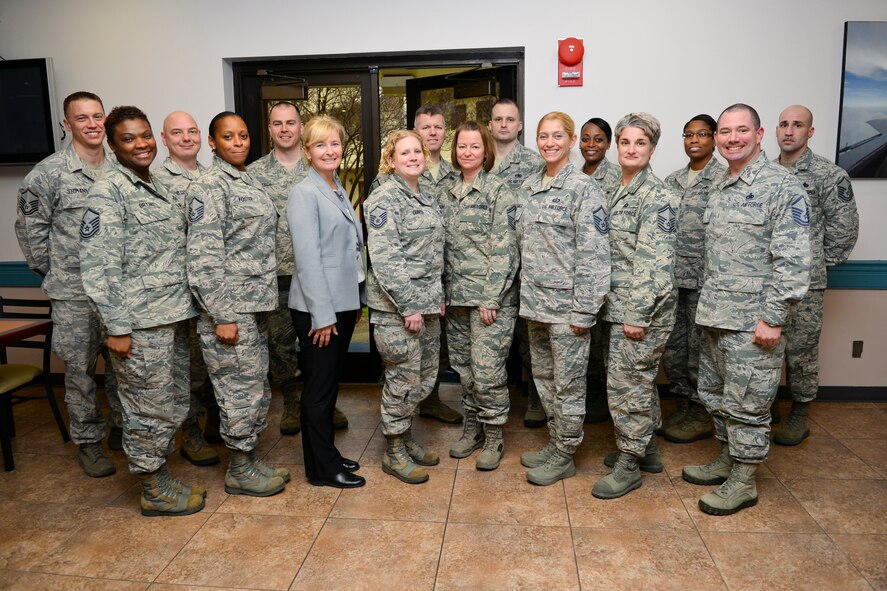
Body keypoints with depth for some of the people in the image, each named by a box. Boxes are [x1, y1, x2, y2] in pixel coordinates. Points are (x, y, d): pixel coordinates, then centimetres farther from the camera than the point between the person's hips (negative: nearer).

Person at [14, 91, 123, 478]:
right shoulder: (48, 173, -6)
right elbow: (30, 227, 0)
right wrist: (51, 272, 1)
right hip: (73, 294, -3)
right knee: (80, 370, 7)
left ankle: (123, 429, 29)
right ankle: (88, 442, 21)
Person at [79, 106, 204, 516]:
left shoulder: (161, 188, 14)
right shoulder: (108, 190, -9)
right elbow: (98, 266, -15)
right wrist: (117, 327, -17)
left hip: (173, 318, 8)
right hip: (140, 325, -8)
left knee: (174, 406, 16)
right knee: (150, 411, 4)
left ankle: (161, 479, 32)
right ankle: (154, 492, 21)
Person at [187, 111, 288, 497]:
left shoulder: (248, 182, 14)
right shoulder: (209, 186, -13)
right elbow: (203, 257, -19)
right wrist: (223, 316, -21)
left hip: (255, 306, 9)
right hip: (230, 309, -9)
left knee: (257, 388, 16)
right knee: (241, 389, 1)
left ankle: (250, 460, 31)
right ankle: (239, 472, 19)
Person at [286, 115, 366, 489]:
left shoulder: (339, 191, 13)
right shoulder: (304, 194, -12)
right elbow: (307, 258, -18)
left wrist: (358, 301, 16)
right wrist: (322, 314, -20)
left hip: (344, 303, 8)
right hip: (318, 308, -8)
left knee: (331, 384, 17)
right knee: (319, 388, 3)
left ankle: (327, 455, 31)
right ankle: (323, 468, 17)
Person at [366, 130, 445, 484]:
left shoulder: (426, 198, 14)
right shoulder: (384, 199, -12)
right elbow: (384, 259, -20)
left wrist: (438, 296, 14)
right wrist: (409, 305, -21)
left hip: (426, 303, 8)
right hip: (396, 306, -8)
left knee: (426, 375, 15)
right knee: (404, 379, 1)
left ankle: (406, 437, 33)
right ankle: (393, 452, 18)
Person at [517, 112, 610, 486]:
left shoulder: (583, 188, -10)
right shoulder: (529, 188, 12)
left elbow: (593, 253, -15)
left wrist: (583, 310, -18)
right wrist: (525, 295, 12)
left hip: (566, 303, -7)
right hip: (534, 302, 7)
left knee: (568, 383, 4)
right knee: (544, 378, 17)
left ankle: (564, 455, 19)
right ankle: (555, 443, 33)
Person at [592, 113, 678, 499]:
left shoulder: (656, 198, -14)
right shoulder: (620, 193, 13)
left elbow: (655, 263, -20)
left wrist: (637, 315, -21)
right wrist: (623, 310, 16)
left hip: (640, 310, -9)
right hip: (622, 306, 9)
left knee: (627, 383, -1)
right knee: (640, 380, 18)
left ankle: (629, 464, 13)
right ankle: (647, 449, 34)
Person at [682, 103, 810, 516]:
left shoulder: (782, 186, -11)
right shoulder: (720, 190, 13)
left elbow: (793, 261, -17)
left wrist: (772, 318, -19)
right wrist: (709, 304, 17)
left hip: (752, 322, -8)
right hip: (714, 317, 8)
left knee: (745, 404, 3)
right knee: (715, 396, 18)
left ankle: (743, 482, 19)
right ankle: (727, 462, 36)